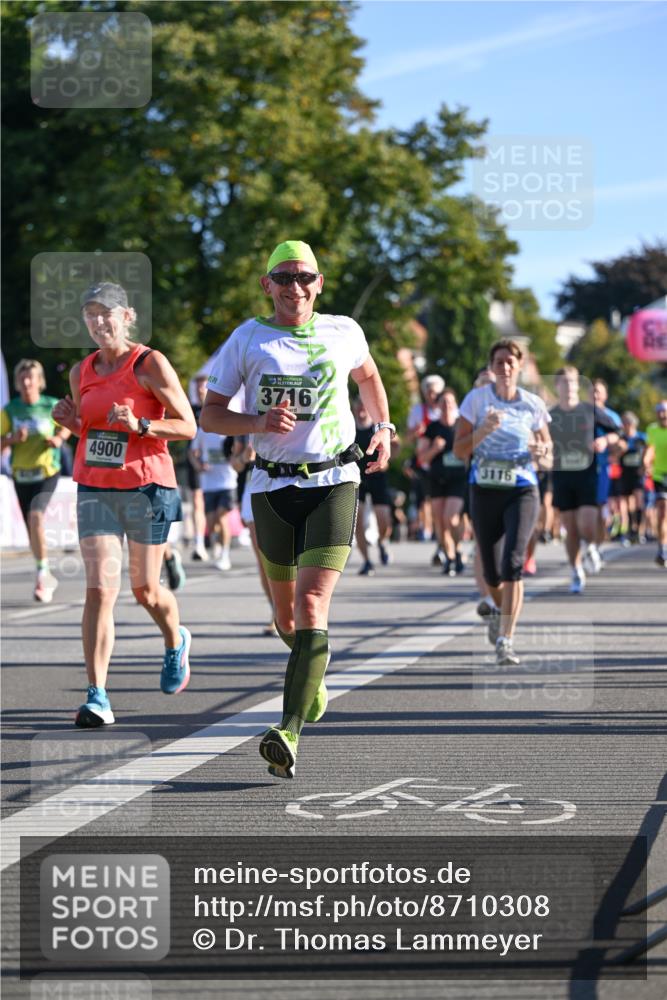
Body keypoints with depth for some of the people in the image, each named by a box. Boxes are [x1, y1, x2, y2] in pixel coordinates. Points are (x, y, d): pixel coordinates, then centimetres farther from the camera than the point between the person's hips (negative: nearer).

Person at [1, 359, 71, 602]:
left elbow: (65, 427, 14)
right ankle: (46, 580, 27)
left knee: (36, 515, -27)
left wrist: (58, 439, -8)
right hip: (21, 475, 3)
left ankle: (42, 572, -18)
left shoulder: (51, 406, -3)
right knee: (32, 530, 9)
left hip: (47, 472, -3)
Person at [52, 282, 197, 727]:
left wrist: (139, 425, -21)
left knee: (145, 590, 8)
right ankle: (97, 697, -11)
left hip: (146, 487, -4)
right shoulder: (82, 372, 9)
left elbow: (188, 426, -6)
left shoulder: (151, 364, -7)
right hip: (95, 490, 4)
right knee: (100, 589, -9)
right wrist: (70, 421, 0)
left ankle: (176, 643, 43)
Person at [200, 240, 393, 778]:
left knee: (311, 605, -17)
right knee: (287, 614, 13)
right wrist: (259, 422, -15)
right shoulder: (248, 339, 1)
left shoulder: (343, 332, 4)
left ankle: (290, 733, -25)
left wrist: (384, 427, 16)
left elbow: (368, 375, 27)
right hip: (273, 486, 2)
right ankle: (315, 675, 48)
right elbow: (210, 415, 2)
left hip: (335, 483, -2)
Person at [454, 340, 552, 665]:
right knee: (490, 568, 10)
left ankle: (505, 641, -21)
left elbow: (548, 460, 10)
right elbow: (459, 449, -2)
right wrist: (484, 430, -19)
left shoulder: (533, 405, 3)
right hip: (484, 491, 1)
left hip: (522, 491, -1)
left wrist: (540, 455, -13)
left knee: (513, 561, -20)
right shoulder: (477, 399, 1)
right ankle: (500, 609, 45)